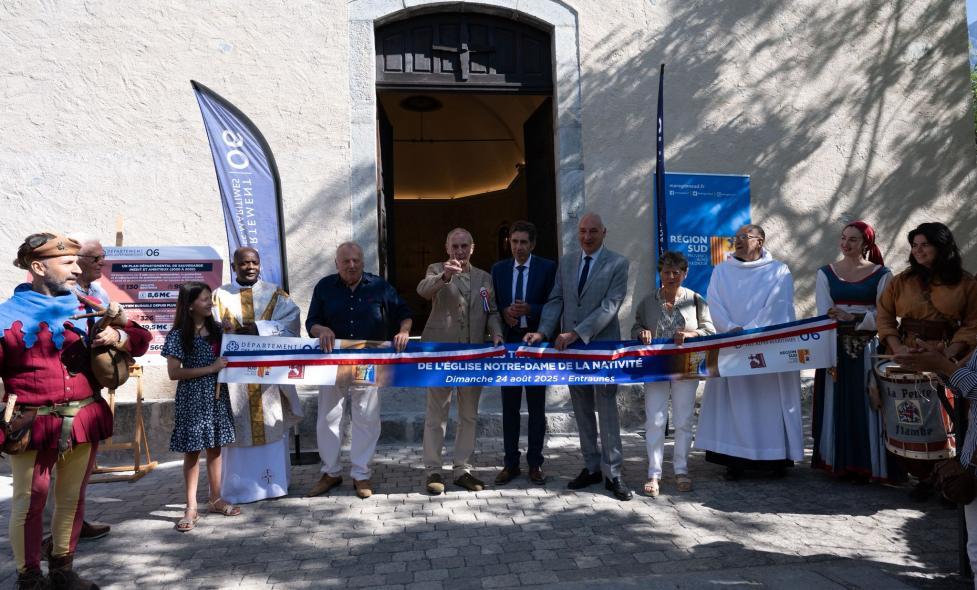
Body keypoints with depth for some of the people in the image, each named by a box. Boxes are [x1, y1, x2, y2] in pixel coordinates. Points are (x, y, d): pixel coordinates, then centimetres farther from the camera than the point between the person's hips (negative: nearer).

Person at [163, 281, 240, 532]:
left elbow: (227, 357, 17)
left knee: (215, 448, 11)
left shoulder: (216, 329, 6)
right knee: (192, 451, 2)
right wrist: (211, 368, -17)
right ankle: (191, 507, 11)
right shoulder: (178, 335, -9)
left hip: (217, 396, 5)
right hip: (192, 399, -5)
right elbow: (174, 373, -14)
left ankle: (215, 499, 24)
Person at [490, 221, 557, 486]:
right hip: (508, 342, 2)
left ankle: (535, 463, 16)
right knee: (509, 406, 8)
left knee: (537, 407, 6)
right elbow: (493, 304, 11)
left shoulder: (548, 267, 0)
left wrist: (529, 310, -20)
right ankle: (510, 463, 17)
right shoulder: (499, 269, 9)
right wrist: (504, 312, -11)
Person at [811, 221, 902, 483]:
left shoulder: (882, 275, 3)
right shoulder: (826, 273, 6)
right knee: (837, 405, 3)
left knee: (866, 405, 0)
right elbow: (824, 316, -2)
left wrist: (852, 317, -20)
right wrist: (830, 356, -12)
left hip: (868, 351, -1)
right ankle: (839, 463, 11)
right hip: (835, 349, 1)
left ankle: (866, 464, 10)